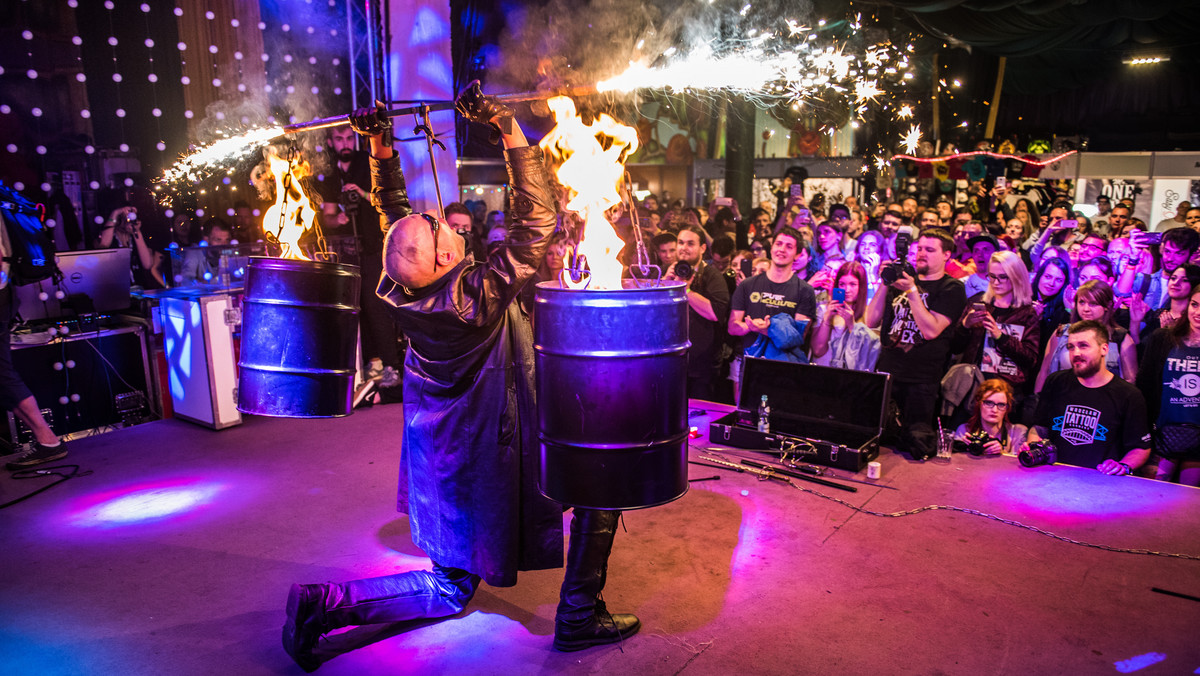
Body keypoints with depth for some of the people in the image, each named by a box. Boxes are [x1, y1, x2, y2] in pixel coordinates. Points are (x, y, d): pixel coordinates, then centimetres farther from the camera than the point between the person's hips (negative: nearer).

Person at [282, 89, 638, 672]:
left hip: (438, 447, 8)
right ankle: (578, 617, 8)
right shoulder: (483, 292, -24)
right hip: (485, 453, -8)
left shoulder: (401, 291, -5)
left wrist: (379, 144, 9)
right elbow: (537, 220, -21)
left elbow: (392, 208, 9)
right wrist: (507, 128, -22)